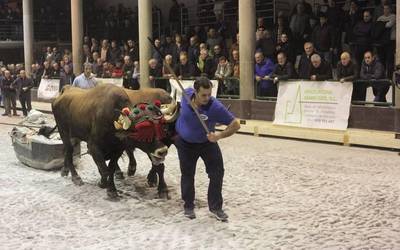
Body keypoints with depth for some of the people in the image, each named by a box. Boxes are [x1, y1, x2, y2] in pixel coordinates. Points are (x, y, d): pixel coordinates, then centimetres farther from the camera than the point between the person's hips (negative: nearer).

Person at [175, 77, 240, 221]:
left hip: (207, 142, -1)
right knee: (187, 175, 9)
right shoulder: (187, 94, -22)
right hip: (185, 143, 2)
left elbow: (235, 125, -28)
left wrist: (219, 136, -40)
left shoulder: (215, 107, -32)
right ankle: (188, 207, 27)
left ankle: (215, 207, 13)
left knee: (217, 173, -4)